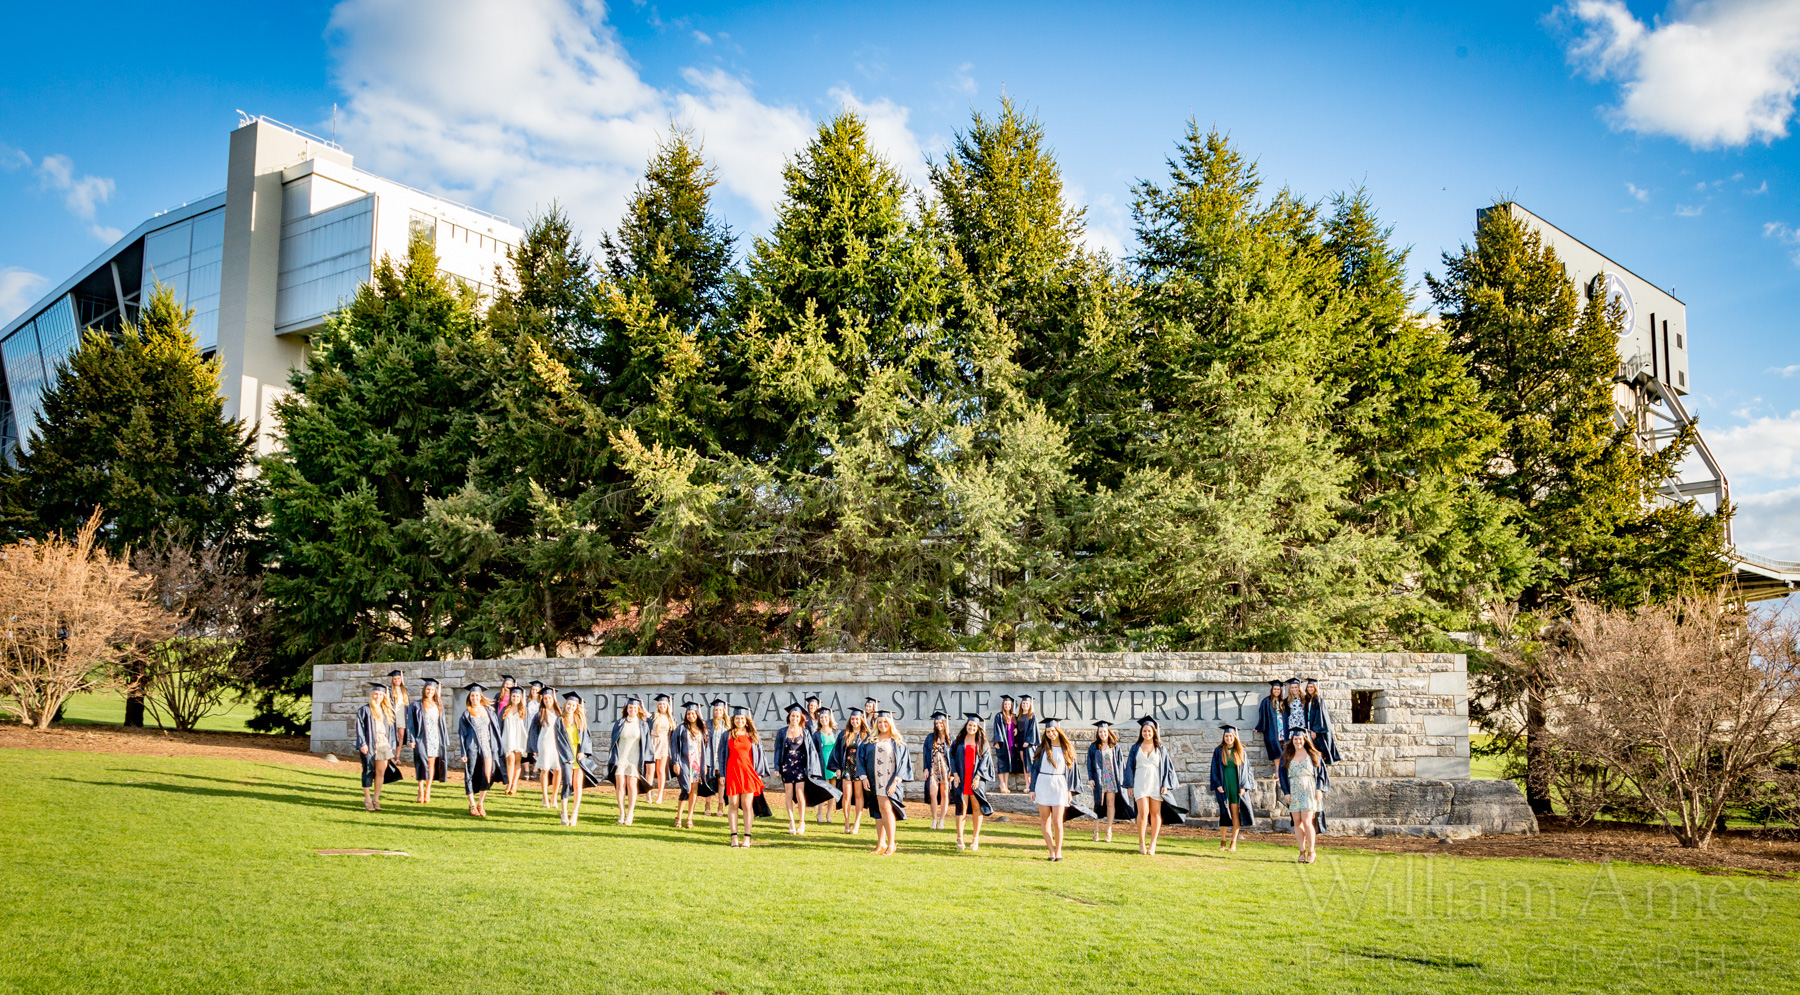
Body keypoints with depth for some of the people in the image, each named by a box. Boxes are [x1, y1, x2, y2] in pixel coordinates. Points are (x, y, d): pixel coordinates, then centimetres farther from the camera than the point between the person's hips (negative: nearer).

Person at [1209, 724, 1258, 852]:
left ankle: (1233, 843, 2)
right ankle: (1223, 841, 10)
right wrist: (1217, 785, -9)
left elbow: (1245, 769, 3)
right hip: (1223, 785, 0)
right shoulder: (1218, 751, 3)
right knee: (1224, 813, 0)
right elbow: (1215, 769, 2)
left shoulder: (1241, 751, 4)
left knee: (1235, 814, -2)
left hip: (1237, 786, 0)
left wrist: (1243, 787, -6)